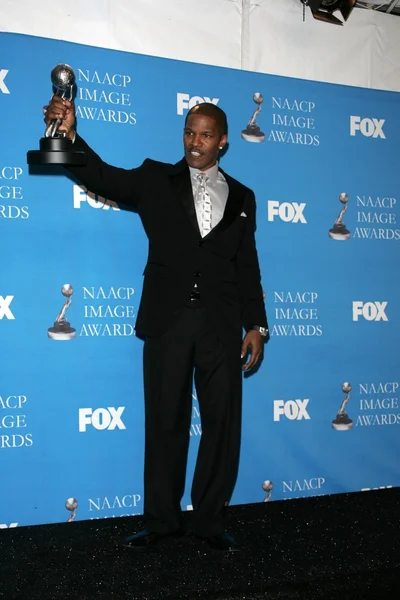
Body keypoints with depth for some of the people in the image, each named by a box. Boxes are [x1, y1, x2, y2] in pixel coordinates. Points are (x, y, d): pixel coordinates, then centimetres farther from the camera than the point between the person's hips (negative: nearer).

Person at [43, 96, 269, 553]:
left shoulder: (241, 197, 13)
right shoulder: (156, 179, 8)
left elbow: (247, 267, 12)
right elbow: (104, 177, -7)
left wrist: (256, 324, 5)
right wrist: (70, 135, -23)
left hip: (222, 325, 2)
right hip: (167, 320, -1)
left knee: (222, 422, 3)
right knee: (165, 421, 6)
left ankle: (211, 520, 18)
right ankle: (162, 520, 19)